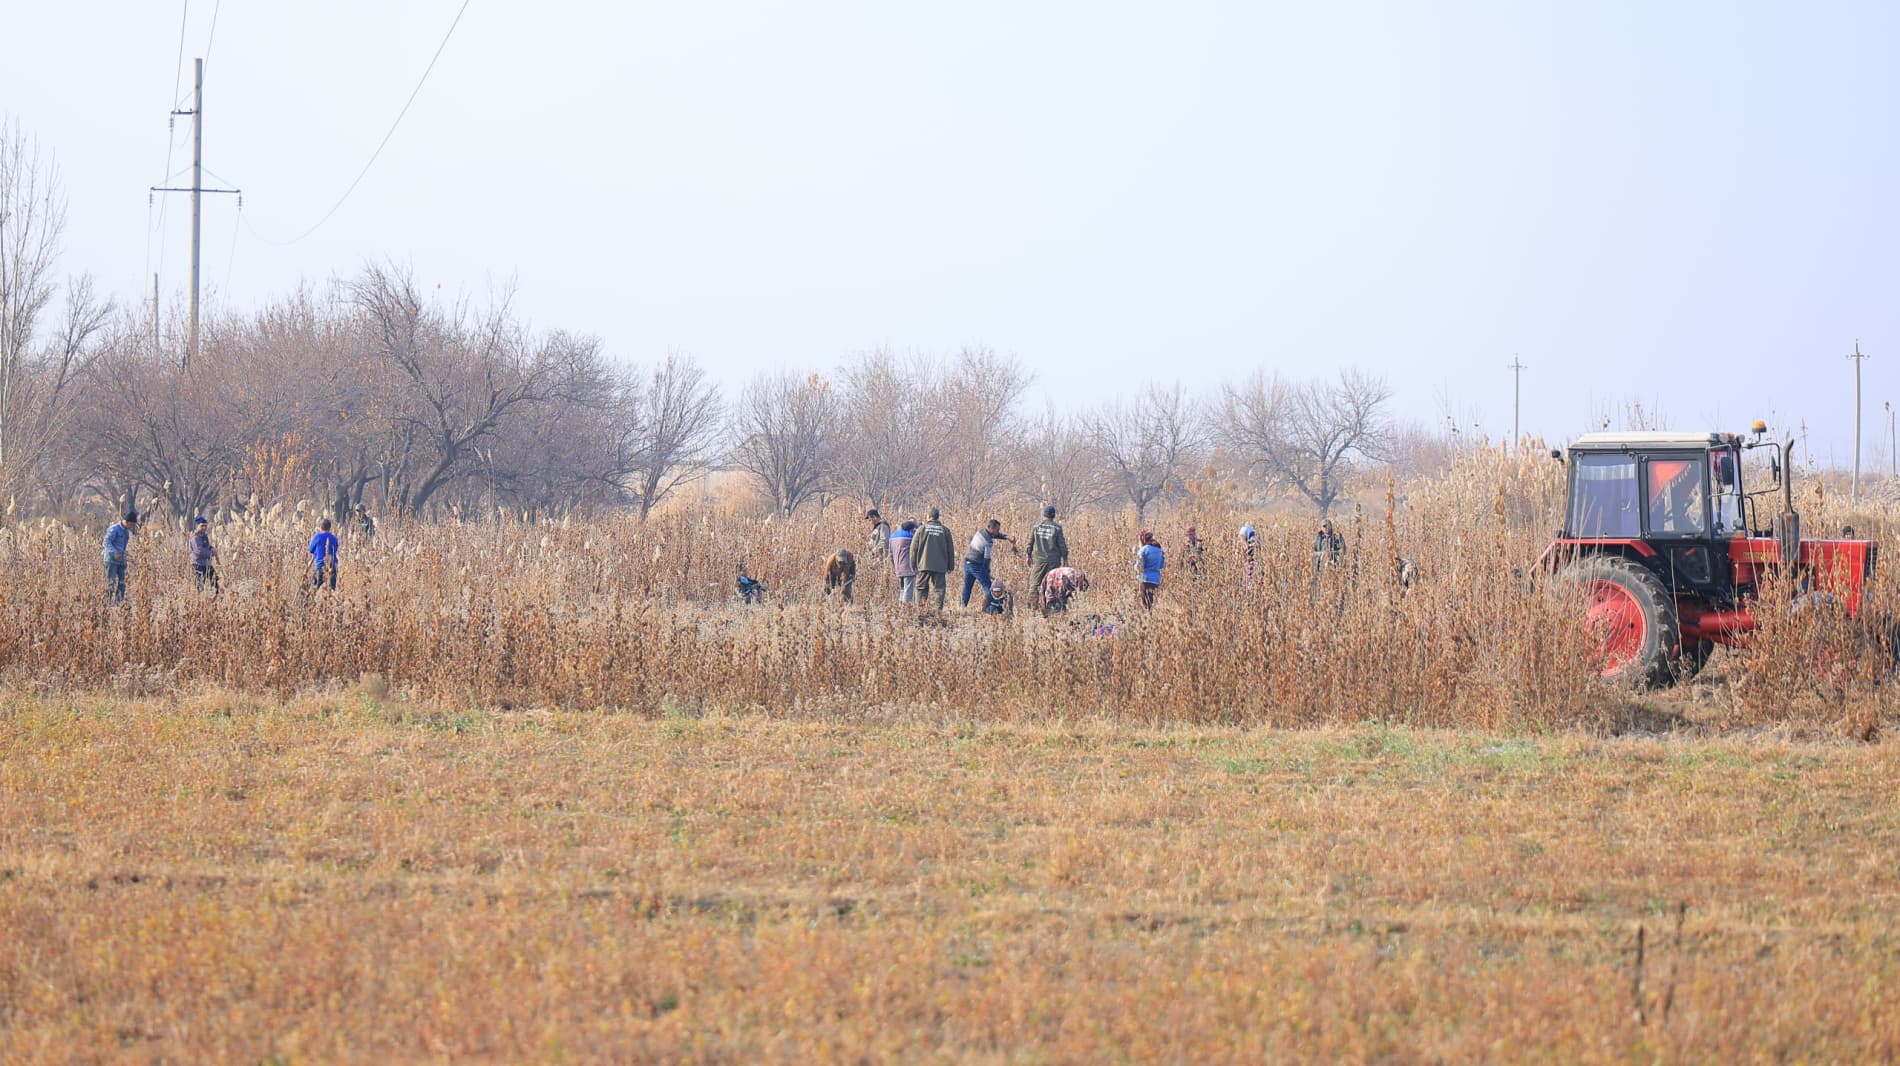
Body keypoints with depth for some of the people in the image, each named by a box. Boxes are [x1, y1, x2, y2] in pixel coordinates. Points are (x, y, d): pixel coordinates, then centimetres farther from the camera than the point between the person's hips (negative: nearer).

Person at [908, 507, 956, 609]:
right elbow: (950, 549, 10)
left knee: (921, 588, 5)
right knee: (940, 589, 2)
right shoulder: (945, 530, 6)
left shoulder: (922, 528, 2)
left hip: (924, 565, 0)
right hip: (940, 566, 1)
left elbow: (914, 547, 3)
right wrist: (950, 565, 17)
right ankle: (939, 609, -6)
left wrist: (913, 563, 9)